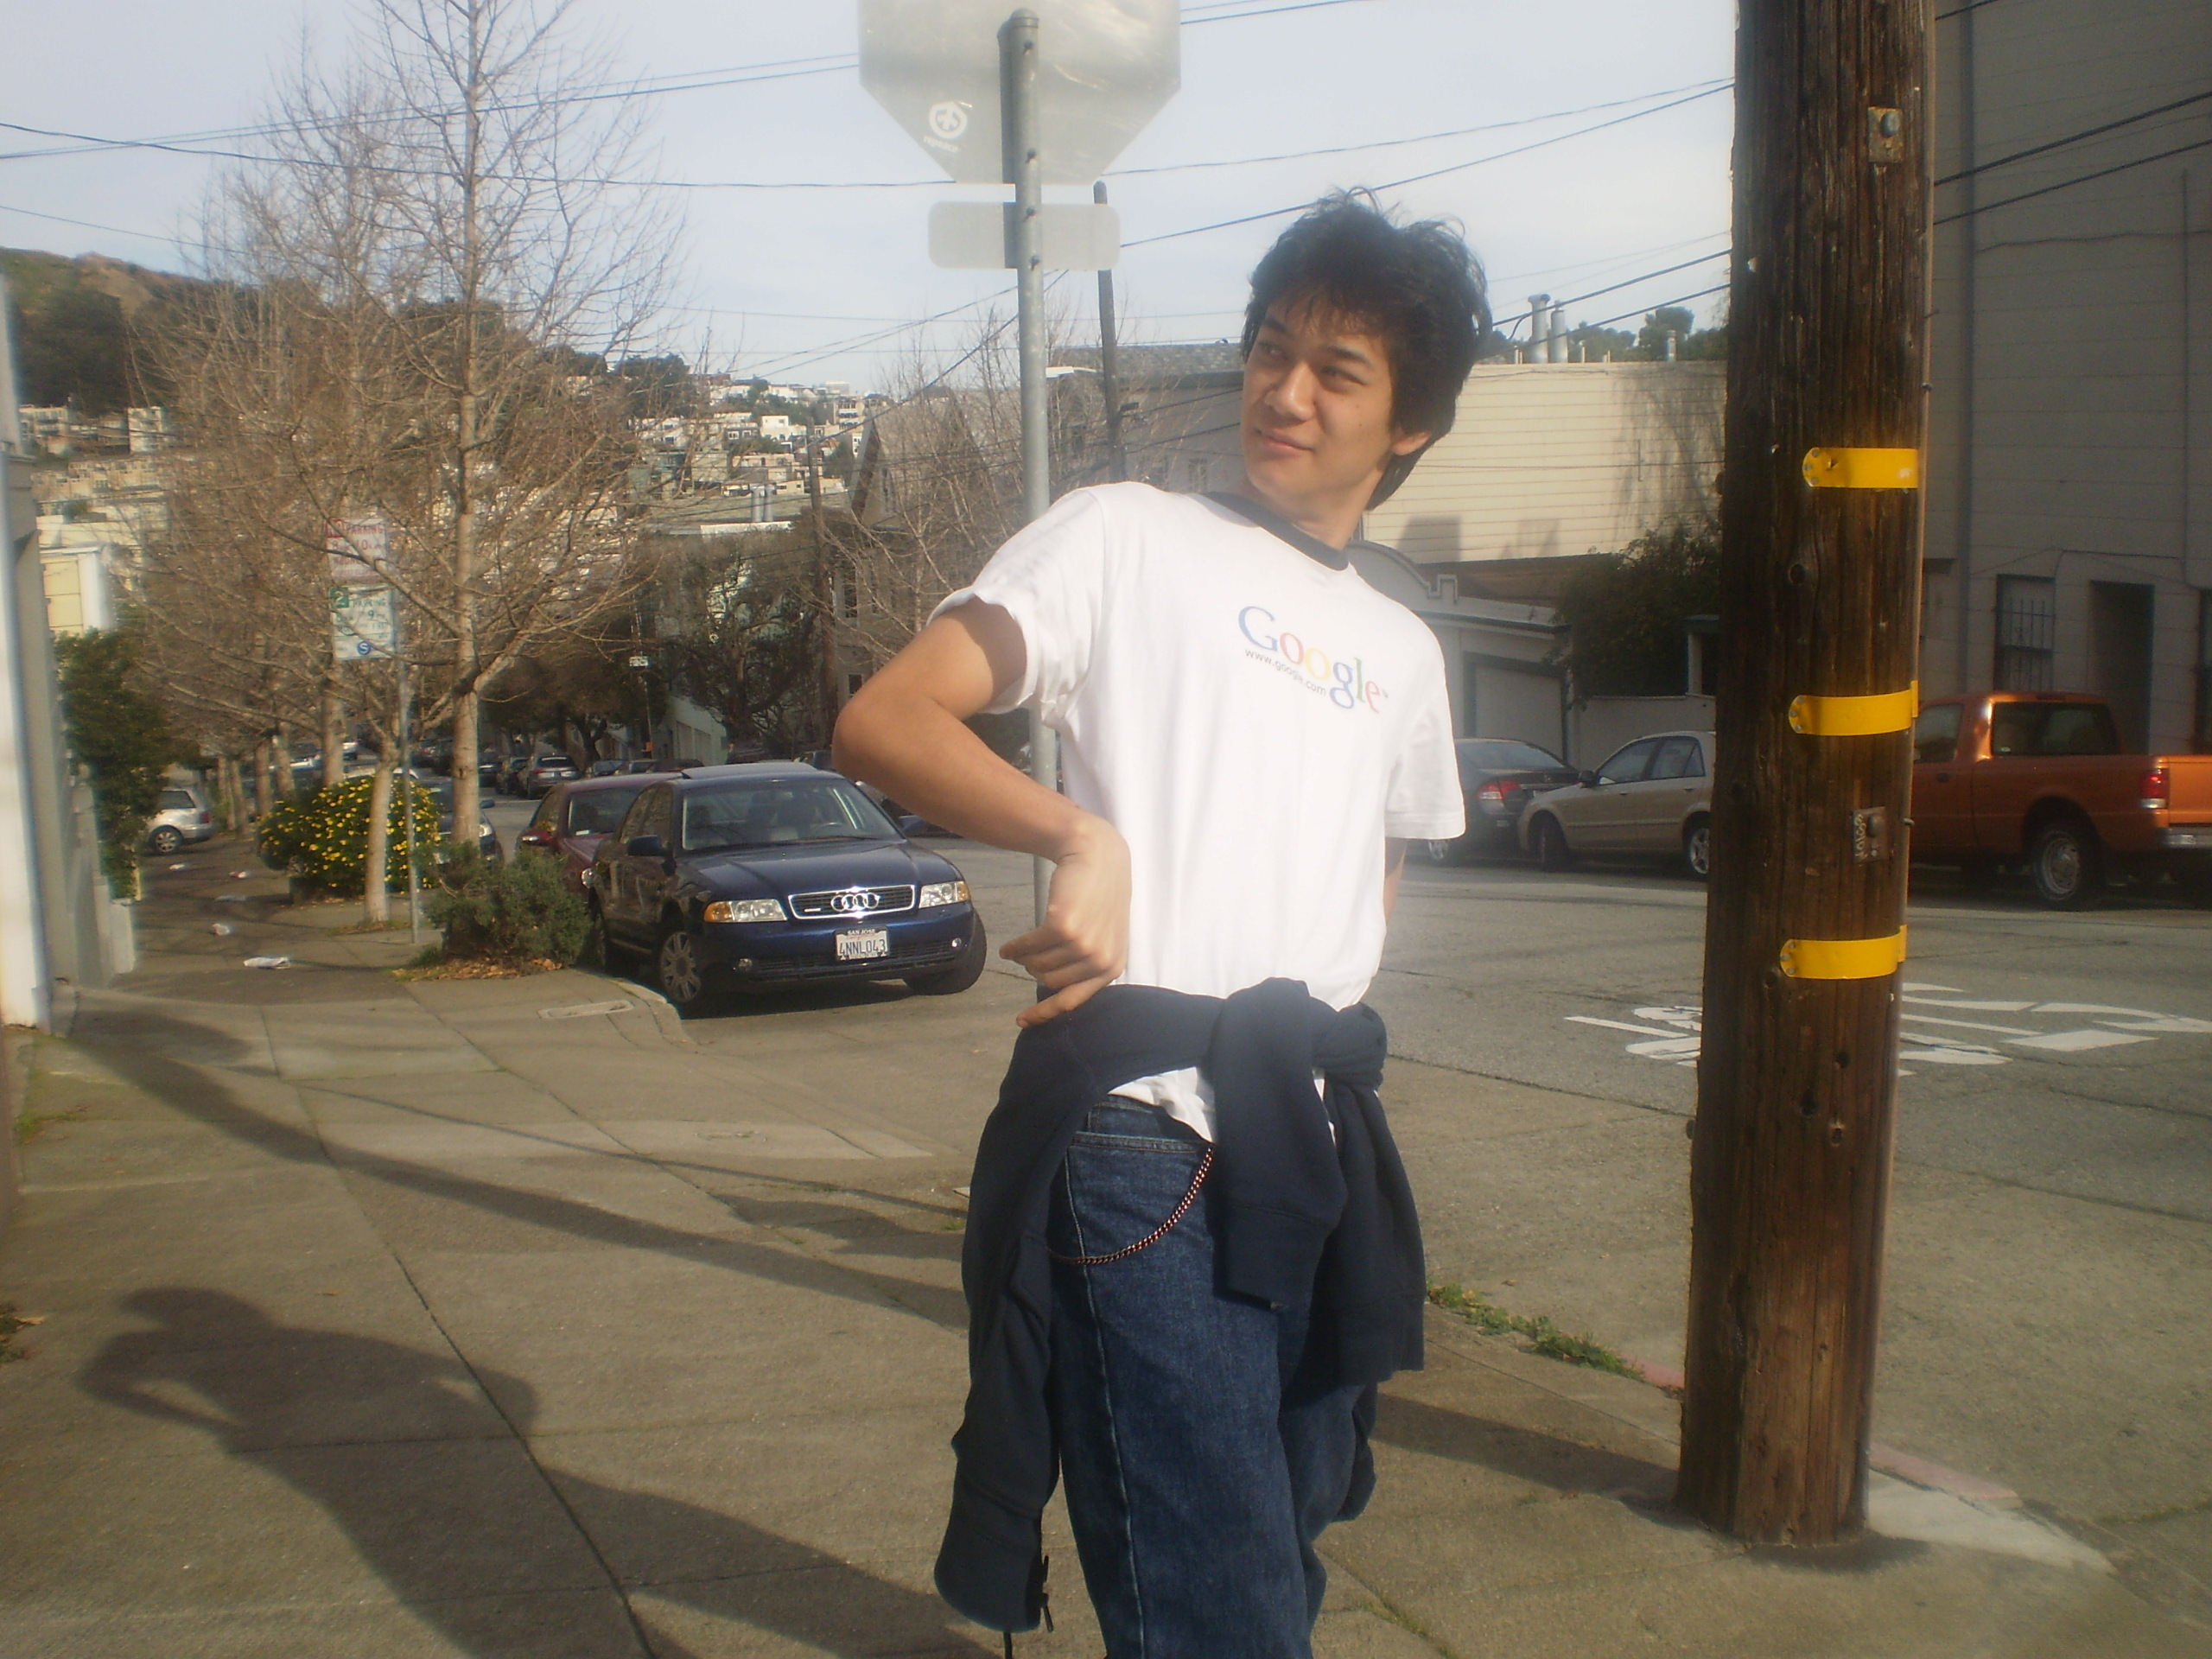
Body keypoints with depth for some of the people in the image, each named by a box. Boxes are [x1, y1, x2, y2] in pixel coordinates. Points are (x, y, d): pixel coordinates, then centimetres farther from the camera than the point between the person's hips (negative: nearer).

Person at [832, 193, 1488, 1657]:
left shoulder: (1404, 652, 19)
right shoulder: (1130, 538, 3)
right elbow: (883, 721, -7)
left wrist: (1315, 1020, 15)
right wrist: (1083, 835, -24)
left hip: (1320, 1151, 7)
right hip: (1143, 1144, -6)